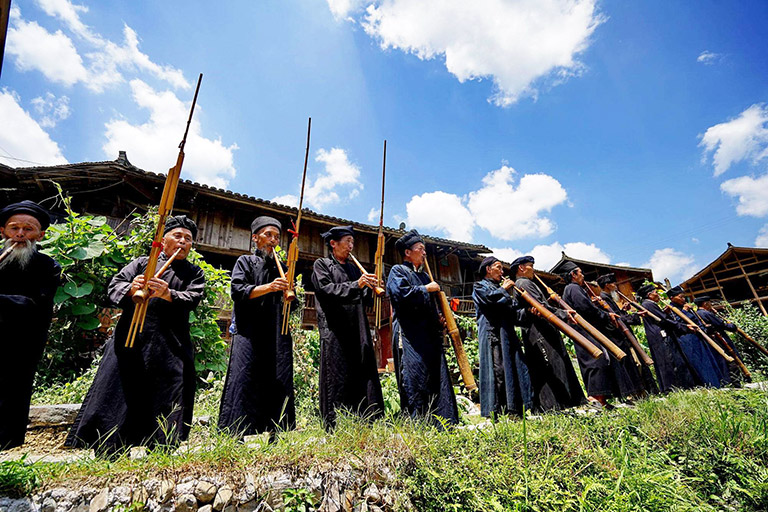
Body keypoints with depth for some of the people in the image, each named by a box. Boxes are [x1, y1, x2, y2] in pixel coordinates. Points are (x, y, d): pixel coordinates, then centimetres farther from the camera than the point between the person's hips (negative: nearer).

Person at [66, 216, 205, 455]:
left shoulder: (195, 273, 13)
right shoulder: (142, 263, 15)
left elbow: (193, 299, -2)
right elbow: (114, 286, 5)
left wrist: (168, 294, -22)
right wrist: (131, 289, -19)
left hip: (170, 347, 0)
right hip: (131, 339, 1)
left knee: (166, 403, -1)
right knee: (119, 395, 1)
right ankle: (110, 453, 13)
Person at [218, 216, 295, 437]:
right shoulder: (245, 261, 10)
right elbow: (237, 290, -6)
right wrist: (268, 288, -18)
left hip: (277, 336, 4)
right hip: (250, 333, -3)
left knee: (277, 382, 0)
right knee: (244, 380, -8)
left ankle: (273, 432, 6)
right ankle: (237, 433, 0)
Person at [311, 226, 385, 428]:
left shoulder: (354, 269, 24)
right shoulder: (322, 264, 8)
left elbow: (365, 301, 19)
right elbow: (326, 289, -10)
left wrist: (370, 288, -2)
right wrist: (356, 285, -19)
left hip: (358, 330, 5)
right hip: (335, 330, -5)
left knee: (364, 377, 2)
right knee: (337, 379, -4)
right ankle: (334, 427, 4)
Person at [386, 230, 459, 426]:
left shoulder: (424, 276, 25)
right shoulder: (398, 271, 1)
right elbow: (400, 294, -18)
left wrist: (440, 319, 13)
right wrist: (426, 289, -8)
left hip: (430, 335, 8)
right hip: (409, 335, -8)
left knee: (437, 377, 6)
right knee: (414, 380, -8)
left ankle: (442, 424, 14)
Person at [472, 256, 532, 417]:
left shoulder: (501, 289, 28)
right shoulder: (479, 287, 8)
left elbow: (513, 312, 19)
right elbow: (490, 298, -14)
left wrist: (527, 311, 0)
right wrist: (503, 289, 2)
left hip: (508, 334, 7)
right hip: (492, 334, -7)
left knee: (515, 368, 2)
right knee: (497, 370, -11)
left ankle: (516, 410, 7)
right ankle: (495, 412, -7)